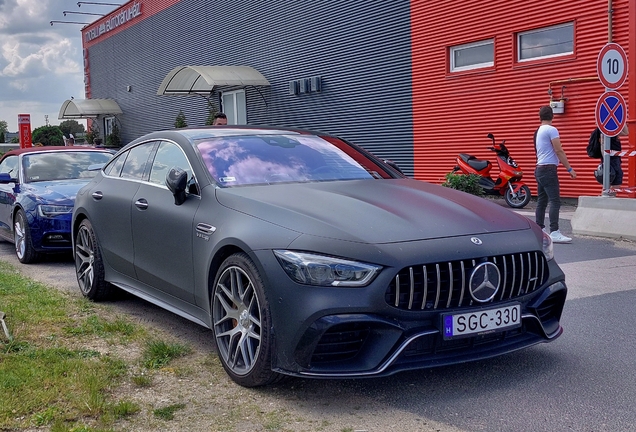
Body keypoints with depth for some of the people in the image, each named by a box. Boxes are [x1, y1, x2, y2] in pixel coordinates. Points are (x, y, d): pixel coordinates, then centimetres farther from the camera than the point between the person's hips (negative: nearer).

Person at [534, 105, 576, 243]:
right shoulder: (551, 130, -11)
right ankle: (554, 232, -17)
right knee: (555, 201, -12)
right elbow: (559, 151, -15)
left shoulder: (538, 132, 15)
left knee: (542, 201, 12)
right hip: (549, 169, -9)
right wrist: (570, 169, -13)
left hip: (539, 169, 9)